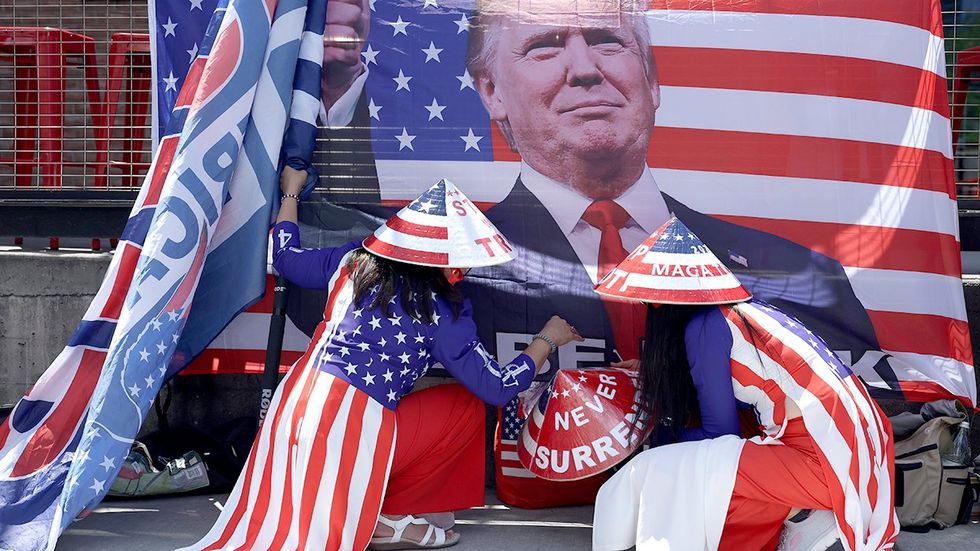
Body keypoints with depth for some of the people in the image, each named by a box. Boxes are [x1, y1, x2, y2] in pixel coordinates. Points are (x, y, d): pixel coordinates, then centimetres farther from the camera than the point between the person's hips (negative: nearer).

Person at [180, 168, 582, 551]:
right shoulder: (440, 310, -4)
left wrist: (290, 193, 44)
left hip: (296, 404, 6)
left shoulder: (355, 260, 11)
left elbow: (286, 259, 27)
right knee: (468, 405, 11)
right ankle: (385, 518, 10)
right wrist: (546, 340, 17)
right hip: (353, 431, -6)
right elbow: (498, 387, 0)